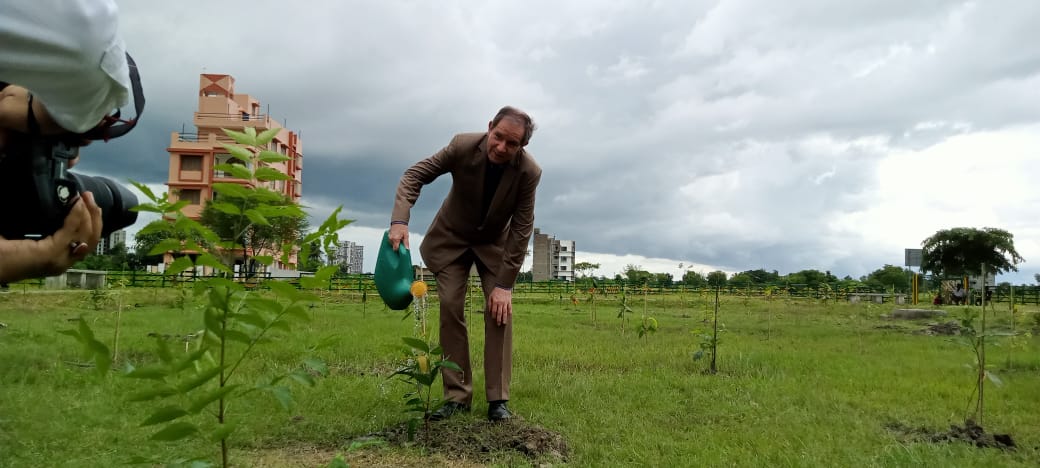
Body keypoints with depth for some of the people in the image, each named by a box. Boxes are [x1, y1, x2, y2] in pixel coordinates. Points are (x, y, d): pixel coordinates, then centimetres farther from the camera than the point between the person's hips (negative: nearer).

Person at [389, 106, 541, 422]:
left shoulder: (528, 171, -27)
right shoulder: (463, 146, -26)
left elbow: (522, 229, -22)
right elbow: (415, 175, -20)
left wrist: (504, 283, -24)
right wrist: (400, 220, -36)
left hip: (495, 243, 0)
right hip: (452, 237, 0)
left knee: (500, 309, -13)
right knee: (450, 307, -8)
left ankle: (498, 399, -5)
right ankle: (457, 396, -2)